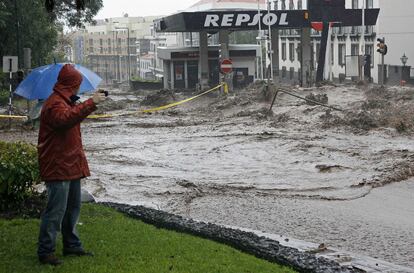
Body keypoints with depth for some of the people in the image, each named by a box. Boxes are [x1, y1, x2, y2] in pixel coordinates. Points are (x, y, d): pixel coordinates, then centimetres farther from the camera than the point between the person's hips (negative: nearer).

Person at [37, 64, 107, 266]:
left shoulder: (64, 101, 17)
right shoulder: (55, 103, -18)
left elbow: (74, 115, 36)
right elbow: (66, 119, -39)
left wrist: (93, 102, 22)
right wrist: (91, 103, -37)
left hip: (70, 164, 11)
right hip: (58, 166, -11)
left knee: (73, 207, 18)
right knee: (56, 210, -9)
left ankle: (72, 245, 28)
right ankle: (45, 251, -4)